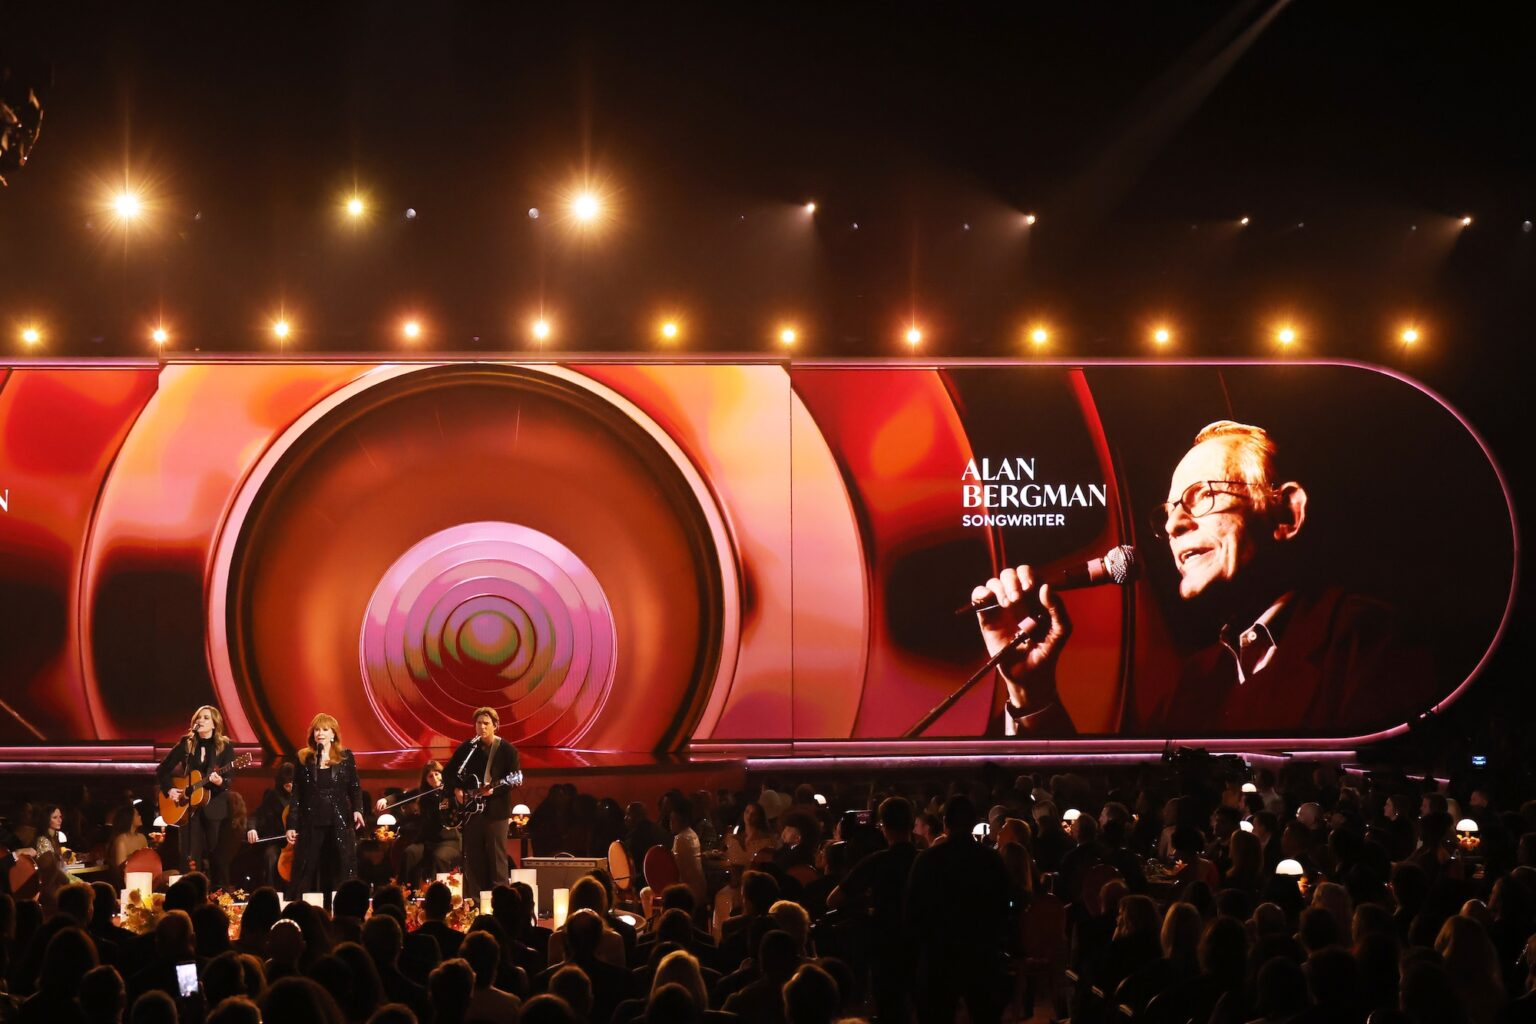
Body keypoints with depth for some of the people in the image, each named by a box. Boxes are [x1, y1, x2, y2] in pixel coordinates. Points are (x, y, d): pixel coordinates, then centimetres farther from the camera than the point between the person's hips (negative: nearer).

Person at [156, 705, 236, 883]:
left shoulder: (225, 747, -1)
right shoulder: (186, 744, 4)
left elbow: (229, 780, -7)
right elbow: (162, 770, 10)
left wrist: (220, 782, -29)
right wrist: (169, 789, -4)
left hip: (215, 808, -1)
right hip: (189, 807, 1)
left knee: (215, 857, 2)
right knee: (191, 857, -2)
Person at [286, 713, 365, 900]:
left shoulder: (345, 757, 4)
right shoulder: (303, 758, 5)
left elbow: (355, 788, 6)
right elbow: (296, 794, 6)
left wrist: (357, 810, -13)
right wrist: (291, 825, 2)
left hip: (340, 823, 0)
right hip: (311, 823, 0)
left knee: (341, 871, 0)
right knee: (307, 872, 0)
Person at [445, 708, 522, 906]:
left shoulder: (507, 750, -3)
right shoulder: (467, 748, 6)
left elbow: (513, 781, -8)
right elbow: (450, 772, 15)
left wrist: (493, 789, -22)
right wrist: (456, 789, 0)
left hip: (496, 809, -3)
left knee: (496, 857, -3)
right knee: (472, 857, 6)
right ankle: (472, 902, 11)